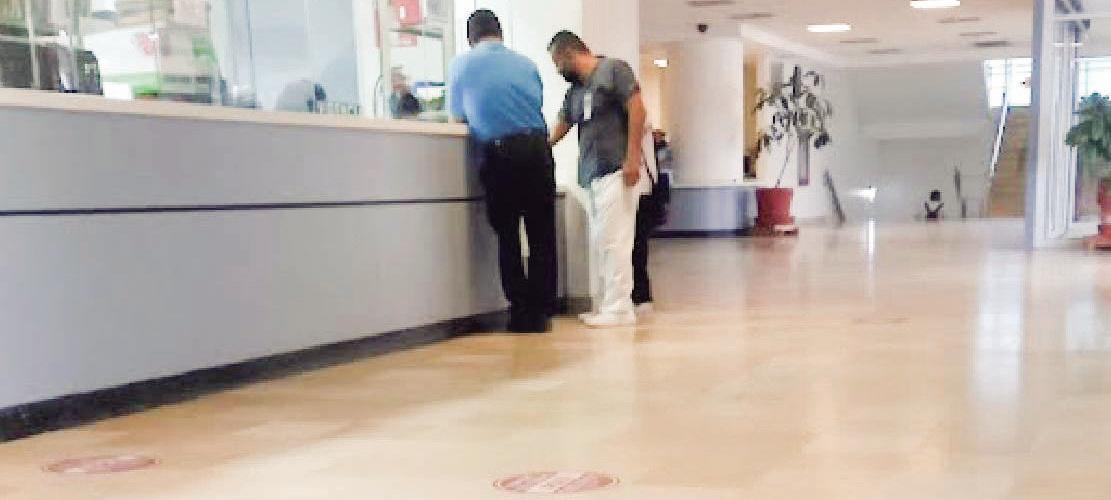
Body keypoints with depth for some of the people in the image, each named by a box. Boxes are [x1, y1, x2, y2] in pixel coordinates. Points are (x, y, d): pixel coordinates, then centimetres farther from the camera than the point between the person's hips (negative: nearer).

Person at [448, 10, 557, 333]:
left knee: (507, 236, 8)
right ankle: (541, 312, 9)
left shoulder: (462, 65, 9)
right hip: (536, 148, 2)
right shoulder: (526, 64, 14)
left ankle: (521, 313, 8)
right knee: (542, 234, 7)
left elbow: (459, 117, 20)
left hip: (497, 153, -2)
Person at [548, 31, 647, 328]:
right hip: (594, 175, 8)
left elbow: (637, 110, -9)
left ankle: (619, 308, -7)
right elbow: (559, 129, 26)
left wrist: (632, 158, -16)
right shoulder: (575, 91, 21)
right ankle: (611, 303, 13)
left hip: (617, 171, -8)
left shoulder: (613, 70, -1)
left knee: (614, 240, -10)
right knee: (602, 242, 7)